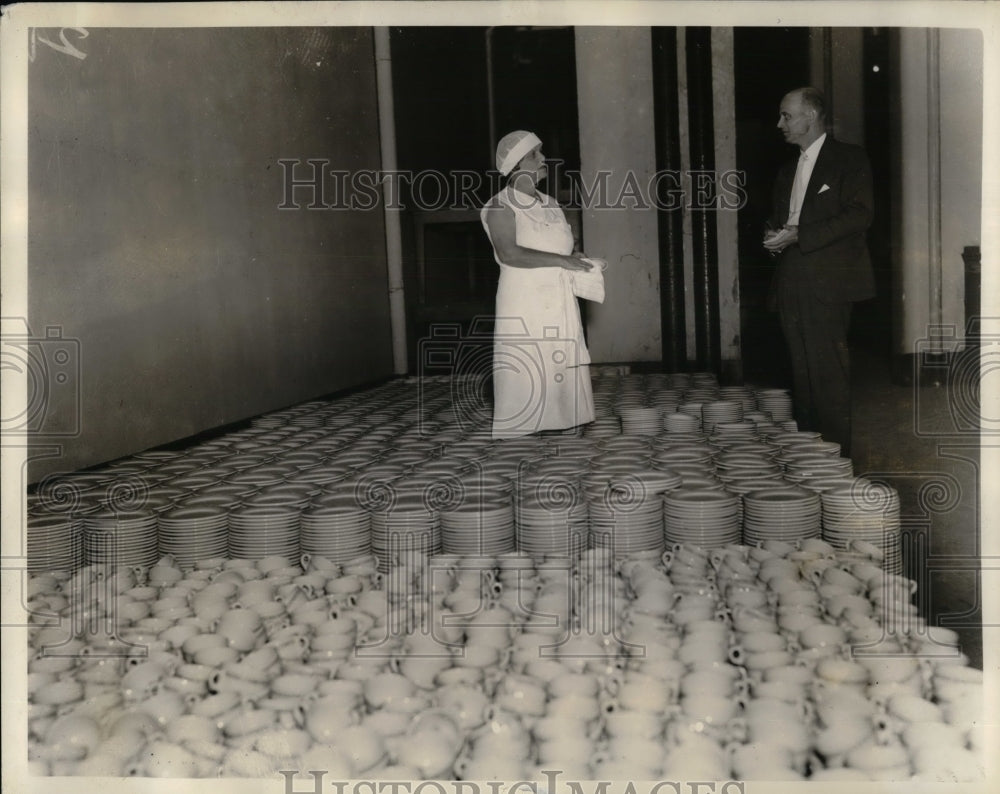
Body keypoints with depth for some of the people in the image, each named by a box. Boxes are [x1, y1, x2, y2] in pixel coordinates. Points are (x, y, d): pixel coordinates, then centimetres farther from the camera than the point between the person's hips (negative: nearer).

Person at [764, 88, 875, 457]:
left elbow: (859, 215, -12)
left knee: (828, 370, -9)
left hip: (827, 282, -7)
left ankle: (837, 452, -4)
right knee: (801, 369, 9)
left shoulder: (849, 159, -1)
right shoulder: (787, 170, 22)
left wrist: (798, 235, -17)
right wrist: (774, 236, 6)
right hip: (791, 284, 7)